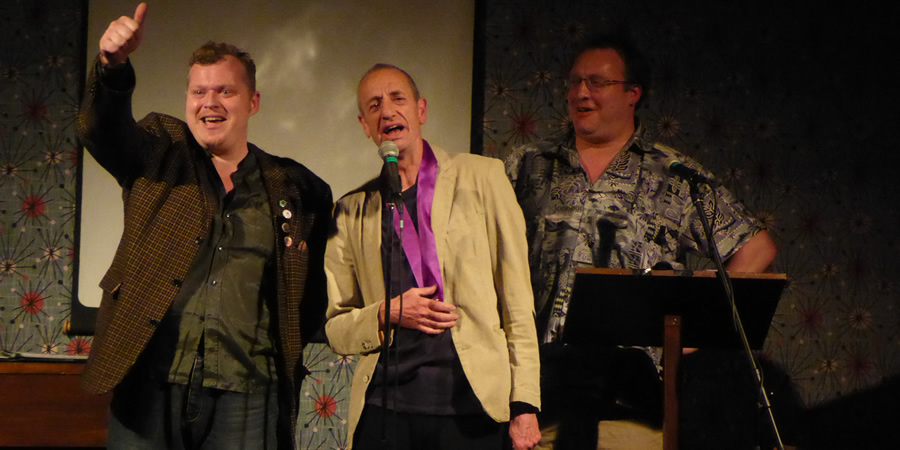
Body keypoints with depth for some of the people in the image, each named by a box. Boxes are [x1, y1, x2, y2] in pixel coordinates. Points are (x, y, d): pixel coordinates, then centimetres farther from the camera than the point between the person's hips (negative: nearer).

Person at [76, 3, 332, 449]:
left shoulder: (294, 189, 11)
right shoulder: (159, 152, 10)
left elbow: (312, 297, 15)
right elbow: (101, 129, -10)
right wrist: (113, 65, -29)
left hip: (247, 398, 0)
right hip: (150, 385, 0)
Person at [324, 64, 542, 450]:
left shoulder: (481, 178, 6)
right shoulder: (352, 211, 12)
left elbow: (517, 302, 4)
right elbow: (336, 328, 14)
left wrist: (525, 405, -2)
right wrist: (389, 314, -6)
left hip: (470, 407, -2)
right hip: (383, 407, 2)